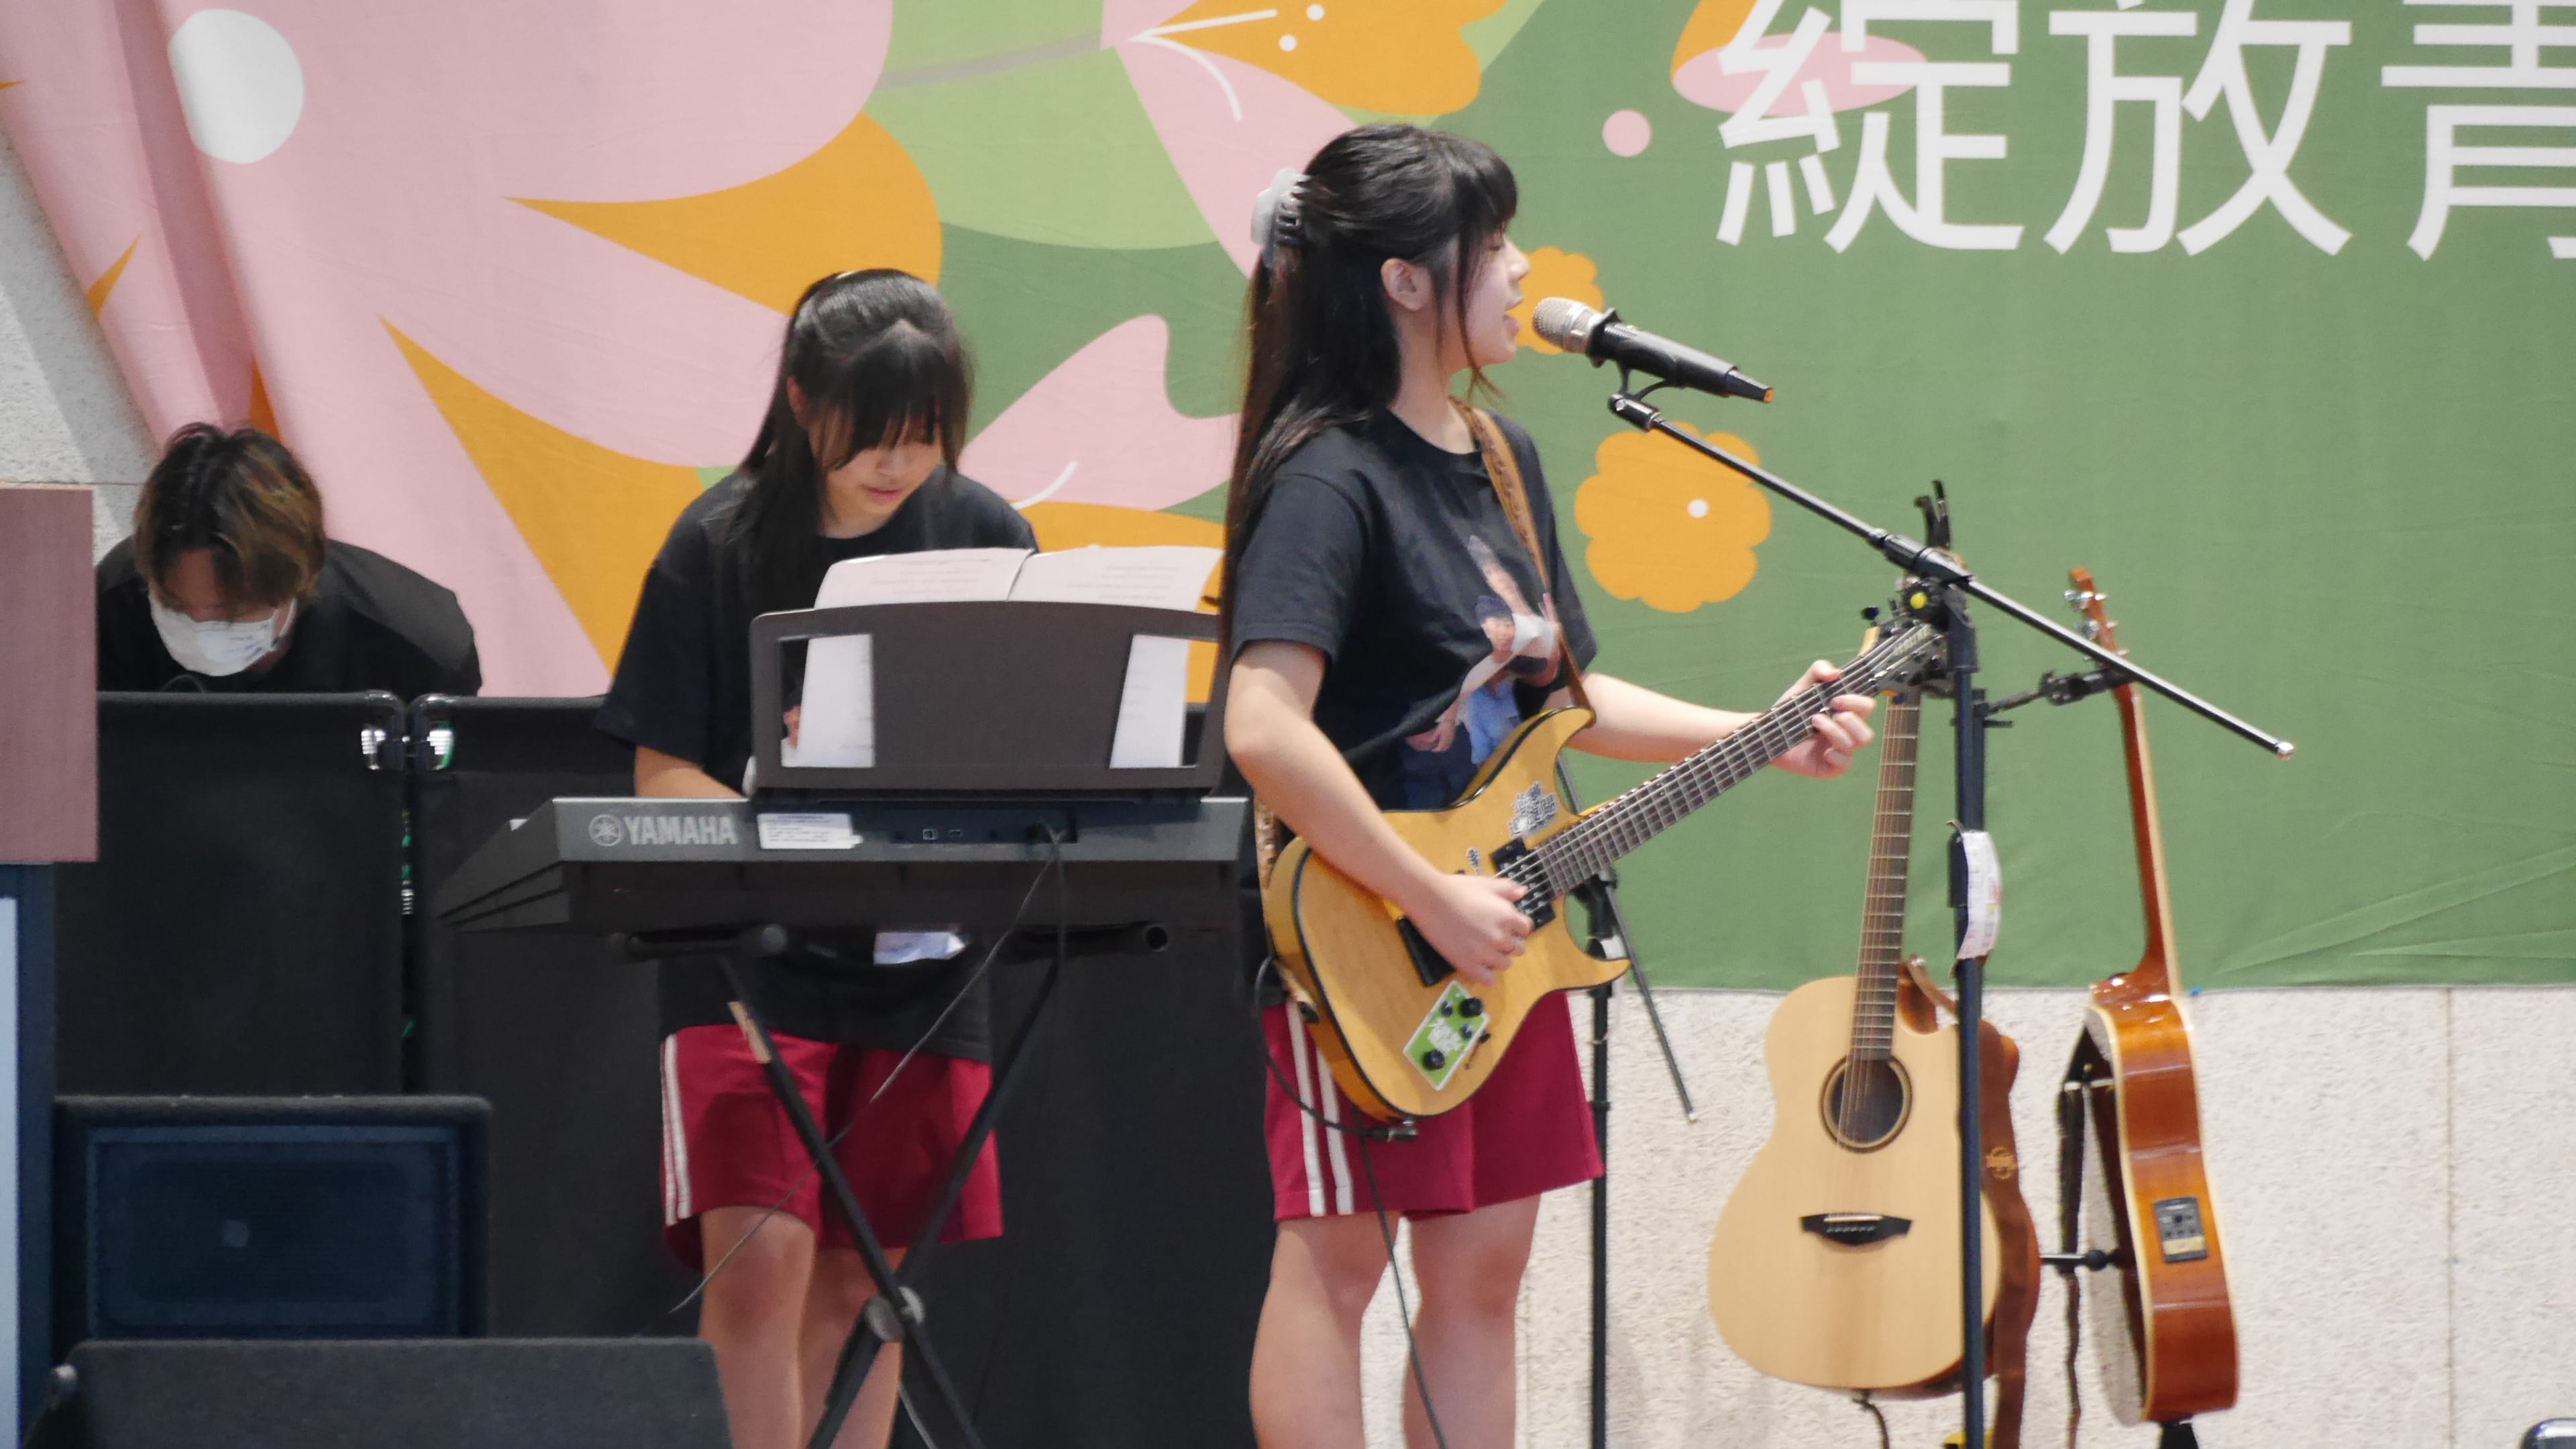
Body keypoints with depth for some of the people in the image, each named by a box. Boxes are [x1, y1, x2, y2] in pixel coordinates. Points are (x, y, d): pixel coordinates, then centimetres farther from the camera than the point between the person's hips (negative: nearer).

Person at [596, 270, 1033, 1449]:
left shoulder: (986, 539, 4)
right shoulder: (723, 545, -3)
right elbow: (661, 772, -1)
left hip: (918, 963, 3)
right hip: (748, 954, -2)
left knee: (858, 1282, 6)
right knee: (757, 1256, -17)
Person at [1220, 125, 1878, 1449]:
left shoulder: (1500, 459, 12)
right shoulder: (1329, 481, -18)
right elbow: (1264, 729, -28)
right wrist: (1432, 900, -25)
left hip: (1496, 928, 9)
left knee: (1482, 1266, 10)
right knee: (1335, 1253, -4)